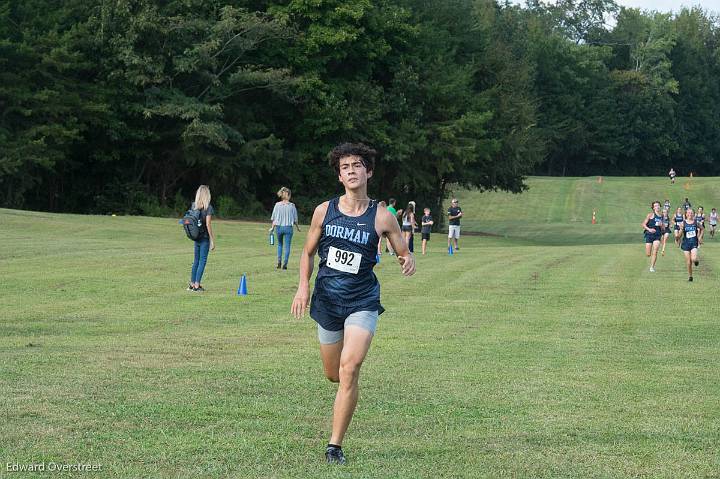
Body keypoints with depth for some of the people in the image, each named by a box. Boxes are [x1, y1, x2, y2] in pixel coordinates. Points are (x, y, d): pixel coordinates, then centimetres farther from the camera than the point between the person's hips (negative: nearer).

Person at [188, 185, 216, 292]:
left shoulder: (193, 206, 3)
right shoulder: (208, 207, -13)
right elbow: (208, 224, -16)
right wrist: (212, 241, -11)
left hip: (196, 237, 5)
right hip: (205, 238, -5)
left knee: (196, 260, 17)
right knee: (202, 261, 2)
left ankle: (192, 284, 21)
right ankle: (197, 285, 0)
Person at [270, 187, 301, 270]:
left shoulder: (277, 205, -3)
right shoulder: (292, 205, -6)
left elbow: (274, 218, 1)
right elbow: (295, 219, 0)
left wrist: (272, 228, 11)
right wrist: (298, 227, 14)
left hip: (279, 227, 2)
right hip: (288, 227, -2)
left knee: (280, 244, 21)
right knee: (287, 246, 5)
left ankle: (279, 261, 10)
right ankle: (285, 263, -1)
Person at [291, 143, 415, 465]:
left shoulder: (382, 217, -4)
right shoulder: (324, 211, 2)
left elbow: (404, 254, 5)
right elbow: (308, 252, 13)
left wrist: (408, 263, -19)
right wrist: (304, 285, -2)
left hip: (363, 301, -3)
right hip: (327, 300, 3)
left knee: (349, 369, -19)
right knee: (333, 374, 10)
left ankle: (335, 445, -11)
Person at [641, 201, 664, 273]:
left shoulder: (662, 216, 11)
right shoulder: (650, 215, -1)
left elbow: (662, 229, 19)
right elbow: (643, 224, -3)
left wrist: (661, 225, -3)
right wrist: (649, 229, -18)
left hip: (657, 235, 2)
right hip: (649, 235, -2)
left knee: (655, 252, -13)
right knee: (648, 254, -1)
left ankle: (652, 267, -1)